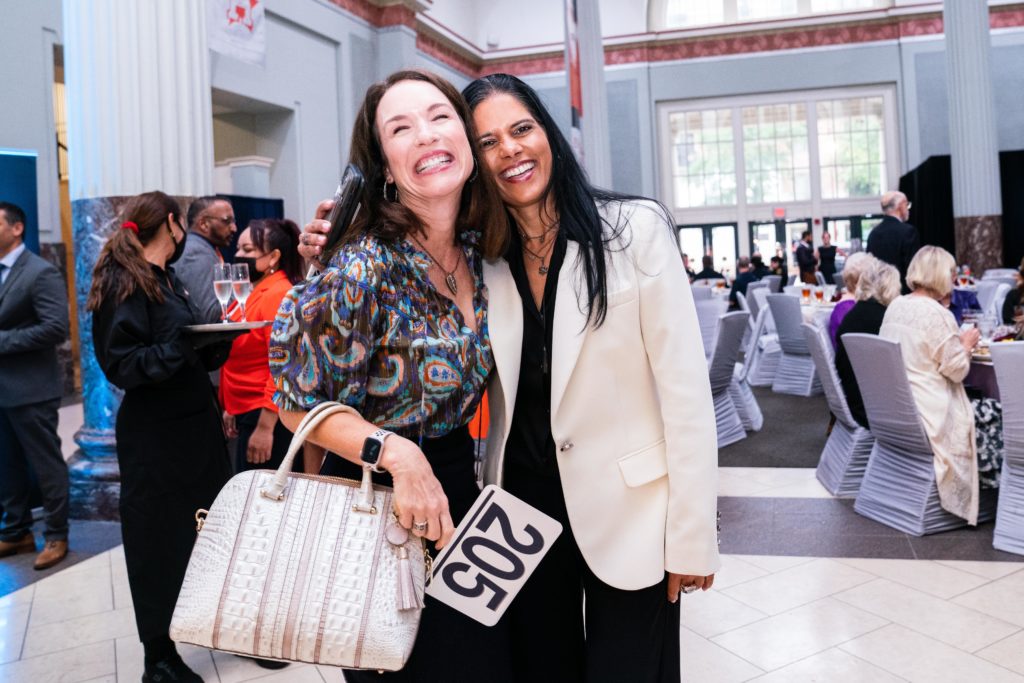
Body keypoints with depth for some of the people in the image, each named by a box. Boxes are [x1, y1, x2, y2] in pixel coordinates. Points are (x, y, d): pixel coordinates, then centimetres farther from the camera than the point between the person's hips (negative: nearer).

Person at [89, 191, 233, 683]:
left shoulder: (168, 280, 14)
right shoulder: (124, 282, -11)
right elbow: (122, 365, -18)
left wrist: (217, 339, 2)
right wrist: (182, 345, -30)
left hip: (195, 424, 8)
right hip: (155, 437, -8)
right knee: (161, 539, 4)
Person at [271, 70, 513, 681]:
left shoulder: (477, 252, -4)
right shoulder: (364, 269, -24)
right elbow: (300, 403, -16)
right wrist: (395, 452, -28)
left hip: (455, 479, 6)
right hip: (376, 497, -6)